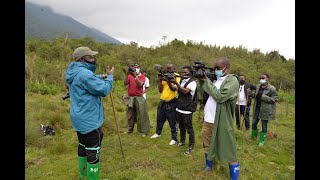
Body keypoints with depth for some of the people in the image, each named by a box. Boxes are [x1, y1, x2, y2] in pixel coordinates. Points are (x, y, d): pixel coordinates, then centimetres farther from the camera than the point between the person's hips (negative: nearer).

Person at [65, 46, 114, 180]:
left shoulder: (75, 72, 8)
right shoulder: (84, 73, -24)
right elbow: (104, 90, -23)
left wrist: (101, 77, 7)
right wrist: (109, 76, -8)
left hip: (80, 118, 11)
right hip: (89, 120, -10)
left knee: (83, 146, 23)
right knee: (93, 151, 1)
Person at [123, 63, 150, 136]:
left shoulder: (142, 76, 1)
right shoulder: (130, 76, 9)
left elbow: (140, 84, -15)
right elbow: (125, 83, -6)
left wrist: (135, 76, -22)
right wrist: (127, 74, -16)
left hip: (139, 98, -3)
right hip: (130, 98, 3)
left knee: (141, 115, -2)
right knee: (130, 115, 11)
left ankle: (143, 131, 4)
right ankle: (130, 130, 24)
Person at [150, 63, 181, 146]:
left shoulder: (177, 77, -7)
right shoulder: (165, 76, 8)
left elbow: (174, 89, -20)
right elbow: (160, 90, 3)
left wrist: (167, 80, -29)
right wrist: (160, 80, -9)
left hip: (171, 103, -6)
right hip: (162, 102, 6)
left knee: (172, 122, 2)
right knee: (160, 119, 19)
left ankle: (174, 138, 14)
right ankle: (158, 133, 39)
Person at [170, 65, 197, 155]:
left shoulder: (192, 82, -13)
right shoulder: (181, 81, 10)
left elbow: (185, 91, -27)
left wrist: (176, 83, -31)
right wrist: (169, 82, -8)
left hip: (187, 110, -7)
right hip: (179, 108, 7)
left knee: (189, 128, 1)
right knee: (181, 126, 20)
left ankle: (191, 146, 12)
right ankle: (182, 141, 37)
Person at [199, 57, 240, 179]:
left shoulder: (232, 80, -10)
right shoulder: (215, 79, 12)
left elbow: (220, 97, -22)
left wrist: (207, 81, -14)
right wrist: (202, 81, -2)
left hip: (221, 122, -7)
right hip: (207, 120, 7)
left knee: (228, 150, 3)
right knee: (207, 144, 22)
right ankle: (209, 165, 45)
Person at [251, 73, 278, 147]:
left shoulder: (272, 88, -13)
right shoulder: (258, 86, 7)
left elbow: (275, 98, -14)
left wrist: (264, 97, -24)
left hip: (265, 110, -6)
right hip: (257, 109, 6)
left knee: (264, 126, 6)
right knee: (254, 123, 13)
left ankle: (262, 141, 22)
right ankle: (253, 136, 36)